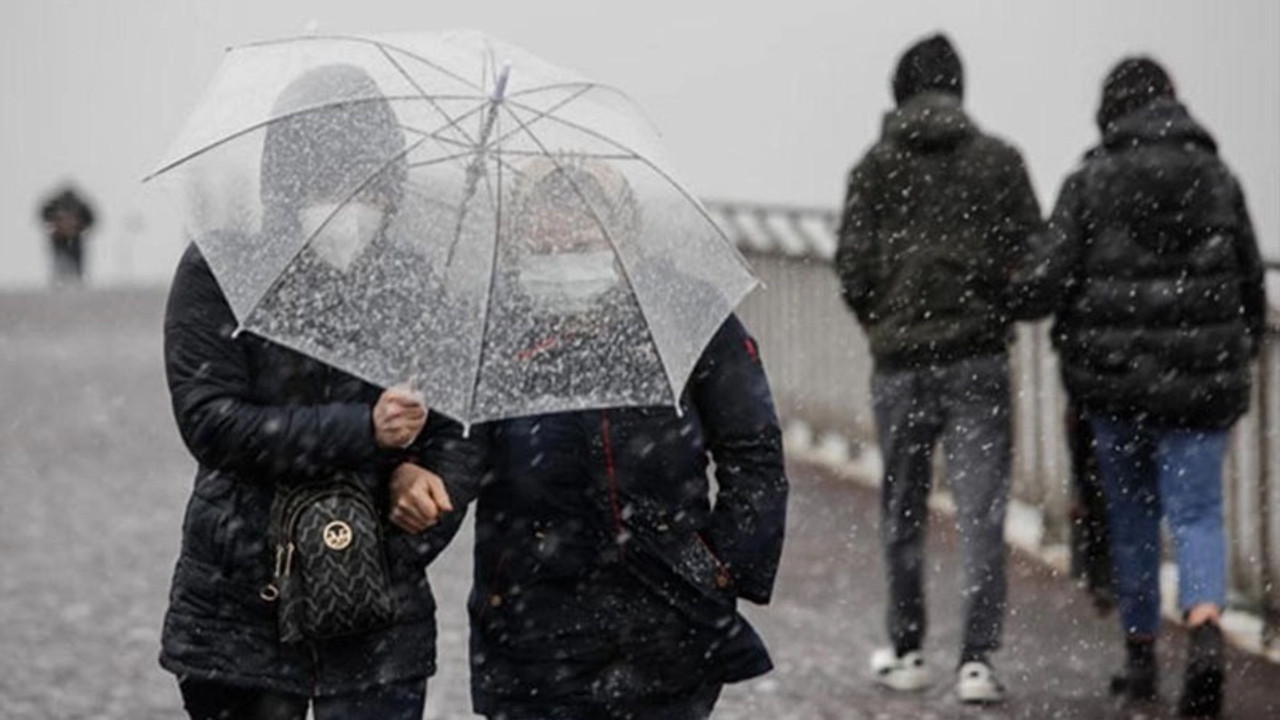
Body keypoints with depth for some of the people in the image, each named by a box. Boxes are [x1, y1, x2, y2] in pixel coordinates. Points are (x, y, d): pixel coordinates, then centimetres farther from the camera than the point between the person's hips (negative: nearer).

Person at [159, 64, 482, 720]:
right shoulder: (216, 273, -2)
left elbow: (463, 434, 8)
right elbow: (208, 420, -12)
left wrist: (426, 477, -16)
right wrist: (362, 431, -20)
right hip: (240, 609, -1)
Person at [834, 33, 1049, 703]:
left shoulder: (874, 167, 0)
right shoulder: (998, 161, -1)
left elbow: (854, 270, -3)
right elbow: (1032, 263, -2)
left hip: (900, 362, 1)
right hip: (978, 358, -1)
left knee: (902, 509, 14)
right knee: (981, 510, -1)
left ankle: (906, 653, 23)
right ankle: (976, 660, -9)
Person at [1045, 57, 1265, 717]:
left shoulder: (1089, 181, -3)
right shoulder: (1217, 179, 5)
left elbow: (1057, 279, -6)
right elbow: (1251, 283, 7)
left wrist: (1077, 357, 8)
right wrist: (1235, 360, 19)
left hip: (1115, 379, -1)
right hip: (1201, 384, 1)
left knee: (1131, 516, 14)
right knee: (1197, 513, 2)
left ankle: (1140, 658, 22)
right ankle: (1206, 633, -24)